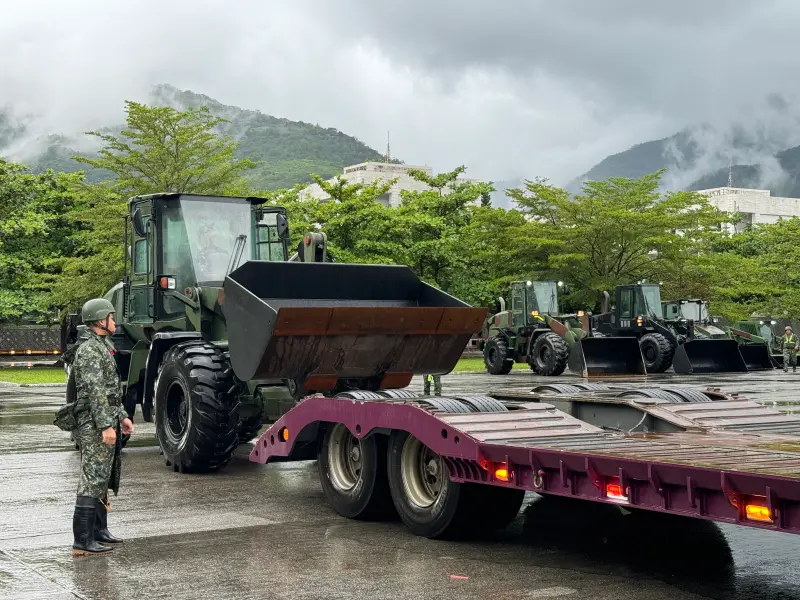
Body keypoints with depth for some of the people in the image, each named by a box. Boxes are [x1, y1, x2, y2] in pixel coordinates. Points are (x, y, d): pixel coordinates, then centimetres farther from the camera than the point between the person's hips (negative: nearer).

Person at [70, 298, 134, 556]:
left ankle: (99, 531, 24)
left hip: (106, 423, 10)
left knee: (103, 479, 15)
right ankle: (83, 541, -8)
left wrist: (122, 417, 20)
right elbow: (95, 393, -21)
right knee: (92, 481, -10)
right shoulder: (89, 351, -15)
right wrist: (106, 426, -24)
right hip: (94, 426, -10)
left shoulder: (103, 348, 18)